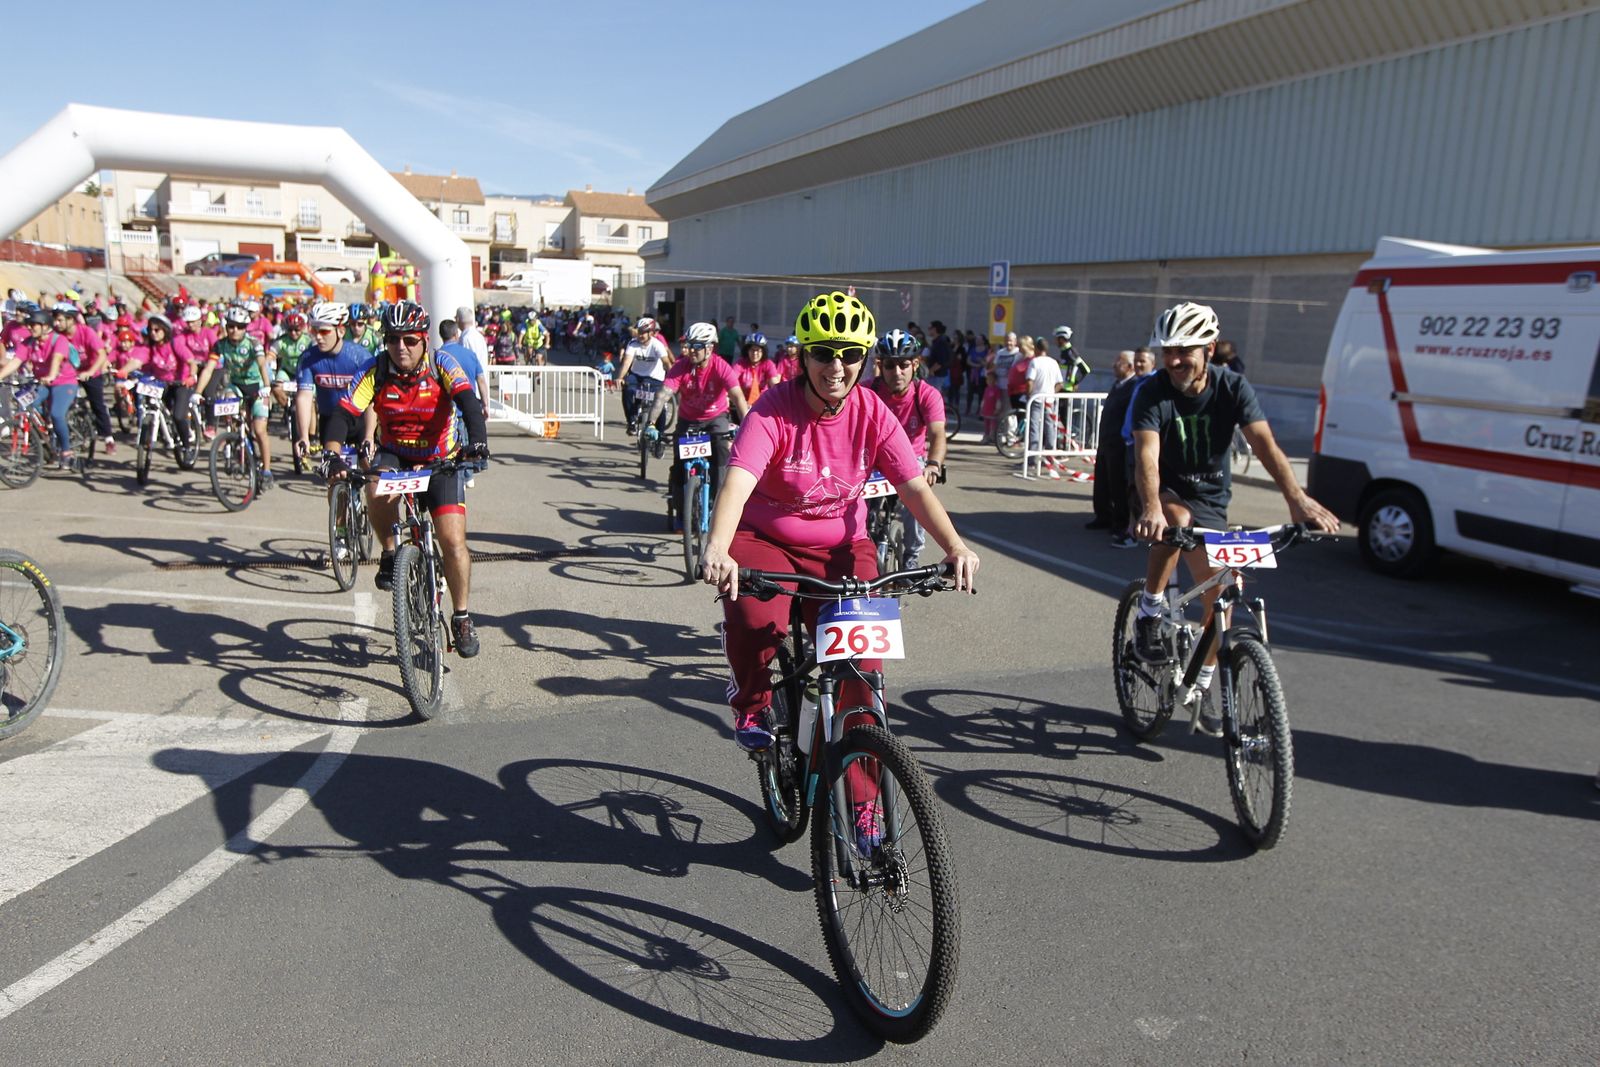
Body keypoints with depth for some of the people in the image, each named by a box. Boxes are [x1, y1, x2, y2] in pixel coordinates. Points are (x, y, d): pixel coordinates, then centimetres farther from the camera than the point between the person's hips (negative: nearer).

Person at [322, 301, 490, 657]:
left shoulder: (441, 365, -17)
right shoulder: (376, 372, -14)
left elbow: (469, 402, -32)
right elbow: (343, 414, -22)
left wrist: (477, 440, -52)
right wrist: (333, 454, -40)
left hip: (440, 461, -1)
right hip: (394, 455, 1)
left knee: (453, 543, -13)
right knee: (377, 490, -35)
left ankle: (462, 617, 7)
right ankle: (390, 553, -7)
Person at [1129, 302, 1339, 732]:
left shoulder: (1232, 387, -14)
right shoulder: (1154, 393, -20)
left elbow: (1265, 445, -25)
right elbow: (1147, 455, -33)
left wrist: (1297, 498, -41)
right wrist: (1152, 508, -52)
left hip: (1210, 502, 3)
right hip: (1166, 493, -3)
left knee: (1218, 594, -2)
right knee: (1178, 519, -39)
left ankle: (1202, 687, 18)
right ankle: (1148, 616, -20)